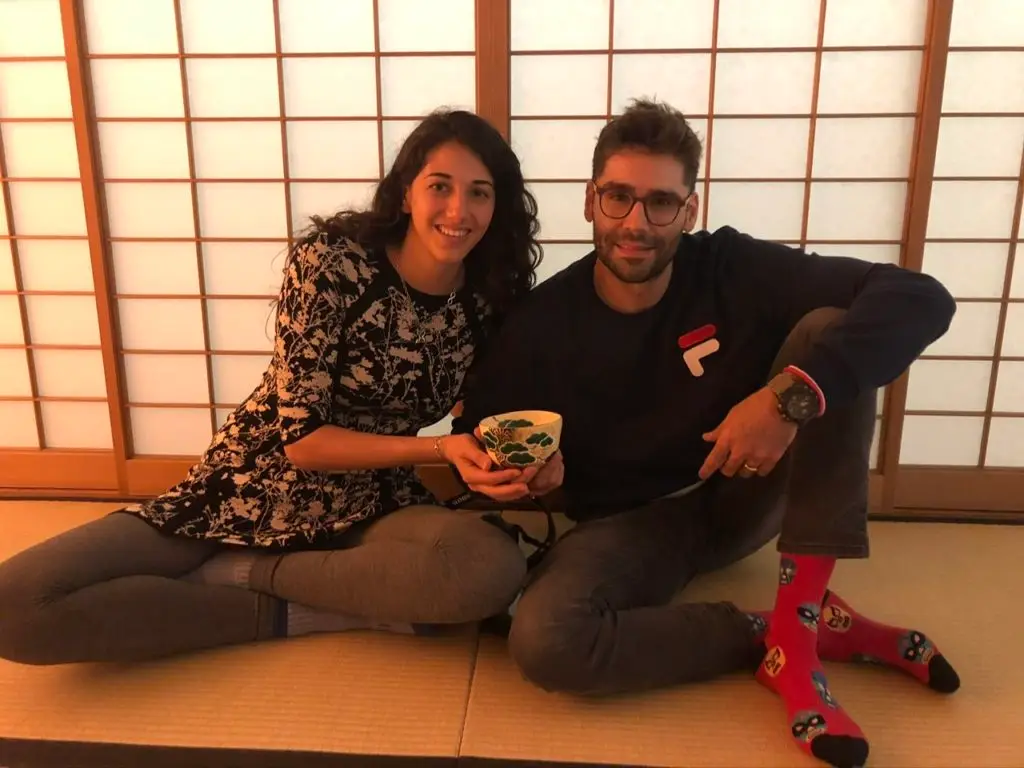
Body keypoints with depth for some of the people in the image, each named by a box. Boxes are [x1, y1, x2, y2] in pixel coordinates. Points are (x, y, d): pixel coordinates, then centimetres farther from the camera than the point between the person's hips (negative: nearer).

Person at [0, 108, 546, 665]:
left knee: (495, 569, -31)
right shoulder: (329, 261, -16)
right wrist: (438, 448, -25)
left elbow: (483, 430, 9)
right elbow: (302, 438, -17)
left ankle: (233, 574, -14)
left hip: (369, 507, 4)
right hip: (253, 491, -3)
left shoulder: (489, 303, -2)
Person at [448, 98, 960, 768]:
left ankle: (795, 623, -24)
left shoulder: (732, 270, -15)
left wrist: (793, 394, -37)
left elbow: (921, 299, -22)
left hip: (743, 497, 1)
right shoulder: (543, 322, -14)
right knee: (543, 643, -32)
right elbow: (475, 432, -1)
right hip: (629, 524, 0)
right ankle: (794, 634, -16)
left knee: (831, 331, -21)